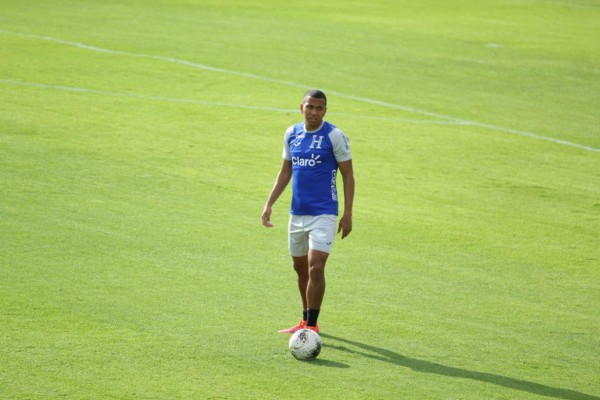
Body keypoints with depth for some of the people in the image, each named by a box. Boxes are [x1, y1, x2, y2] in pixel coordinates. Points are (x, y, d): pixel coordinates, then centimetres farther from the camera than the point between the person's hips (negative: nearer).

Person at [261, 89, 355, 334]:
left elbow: (348, 176, -5)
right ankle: (306, 322, 26)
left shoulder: (334, 136, -8)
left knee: (315, 267, -15)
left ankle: (312, 325, -9)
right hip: (297, 213, 6)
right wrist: (269, 204, 9)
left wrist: (348, 214, -10)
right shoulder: (291, 134, 7)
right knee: (300, 268, 14)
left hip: (323, 213, -6)